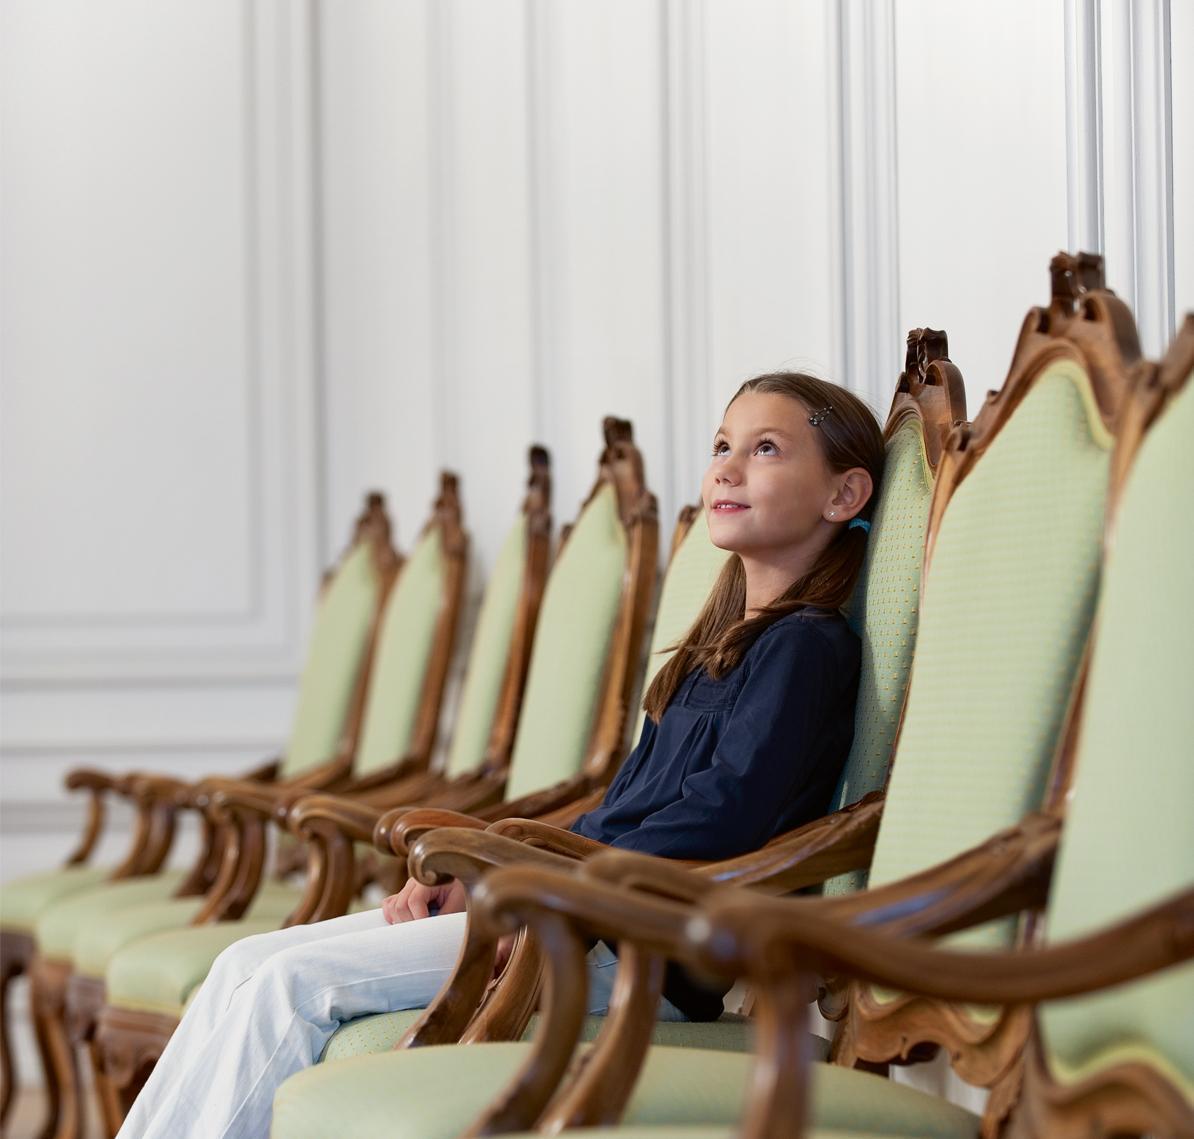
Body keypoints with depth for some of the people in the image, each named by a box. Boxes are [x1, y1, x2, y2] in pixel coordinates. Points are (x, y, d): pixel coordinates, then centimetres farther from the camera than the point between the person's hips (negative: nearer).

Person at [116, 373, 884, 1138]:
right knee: (247, 966, -1)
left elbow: (727, 815, -19)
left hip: (635, 951, -9)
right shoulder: (720, 648, 22)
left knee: (295, 985, -19)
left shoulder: (807, 645, -7)